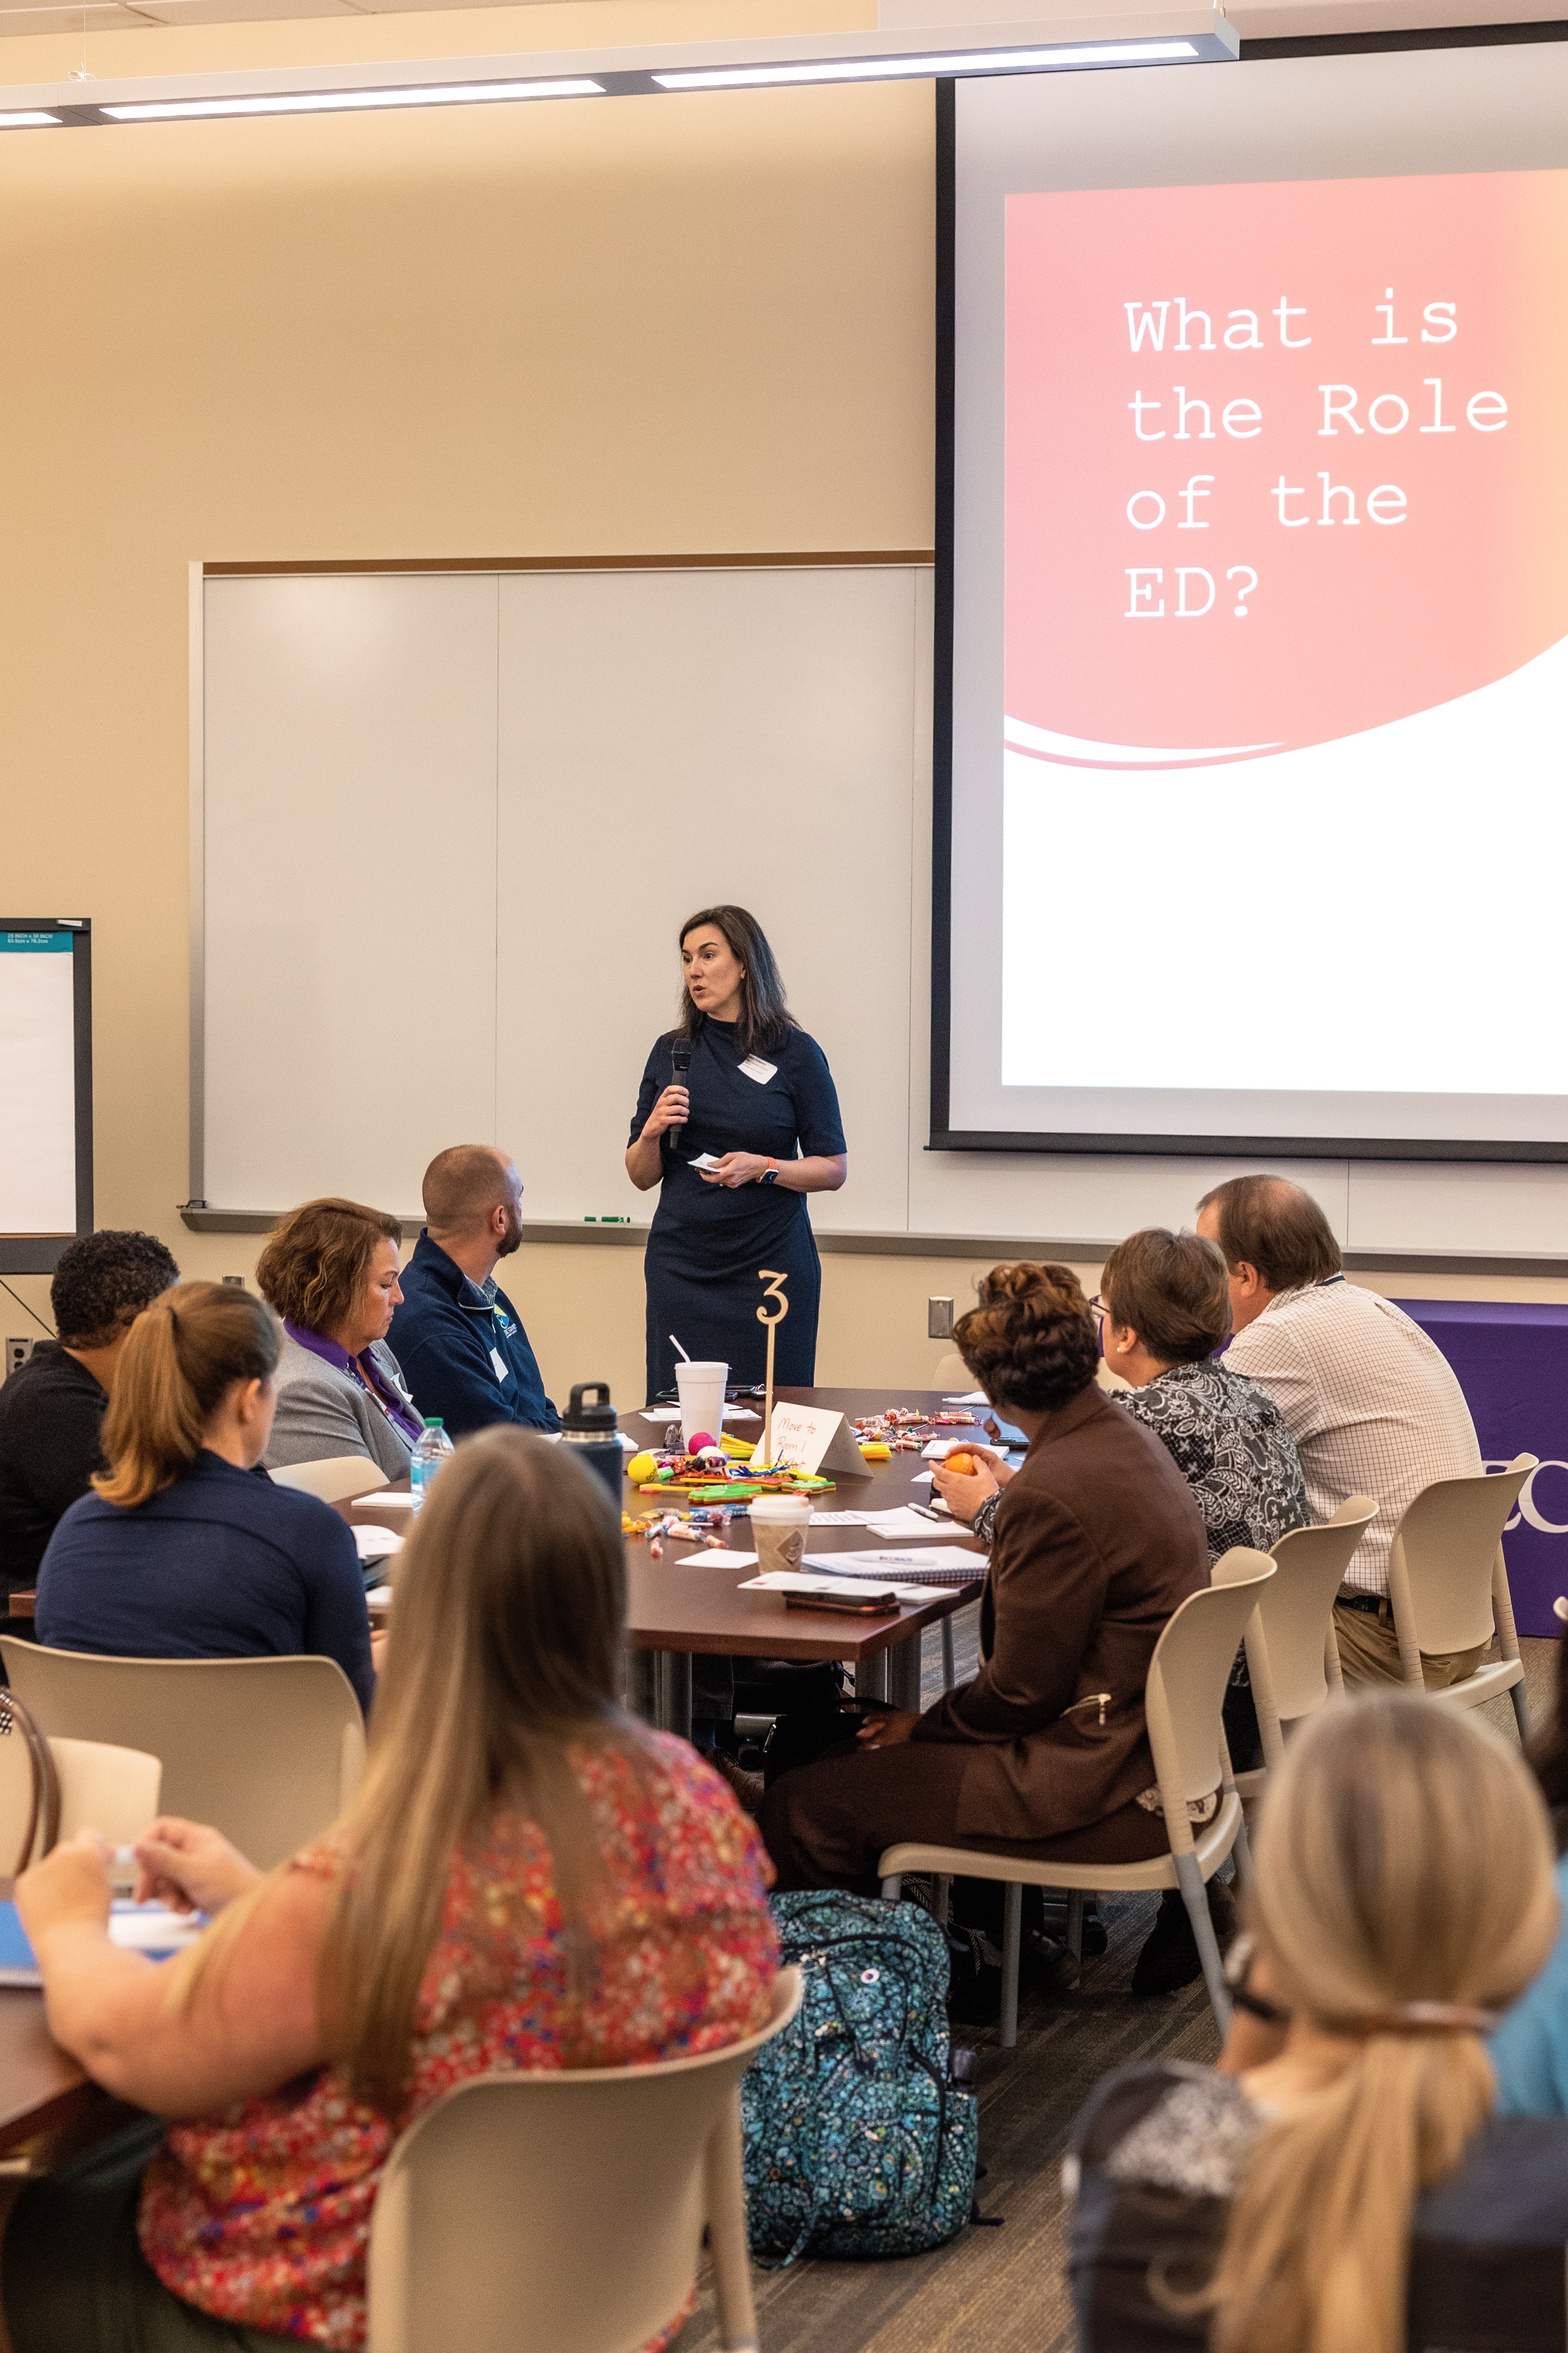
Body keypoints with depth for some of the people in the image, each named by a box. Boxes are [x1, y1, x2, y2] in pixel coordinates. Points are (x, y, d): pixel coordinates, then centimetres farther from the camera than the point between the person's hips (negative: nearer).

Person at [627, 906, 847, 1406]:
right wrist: (652, 1133, -8)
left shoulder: (796, 1054, -1)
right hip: (680, 1266, 3)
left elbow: (834, 1169, -1)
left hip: (770, 1267, -3)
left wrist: (762, 1168, -16)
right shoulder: (672, 1052, 9)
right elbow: (642, 1176, 12)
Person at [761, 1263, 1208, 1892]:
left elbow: (1019, 1693, -17)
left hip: (1094, 1790, -11)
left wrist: (922, 1727, -2)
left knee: (801, 1806, -10)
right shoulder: (1130, 1440, 5)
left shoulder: (1052, 1494, -24)